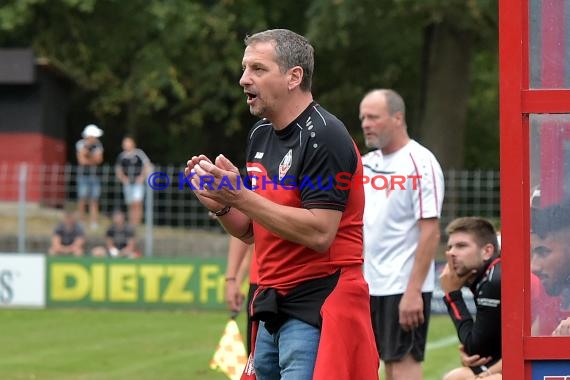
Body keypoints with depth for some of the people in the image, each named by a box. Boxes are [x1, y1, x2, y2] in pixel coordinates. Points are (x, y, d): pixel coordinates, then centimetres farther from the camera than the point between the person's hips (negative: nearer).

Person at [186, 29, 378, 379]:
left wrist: (240, 196, -20)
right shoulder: (261, 135, 13)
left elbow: (319, 233, -21)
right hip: (273, 310, 8)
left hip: (318, 311, -8)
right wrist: (221, 205, -1)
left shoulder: (324, 137, -13)